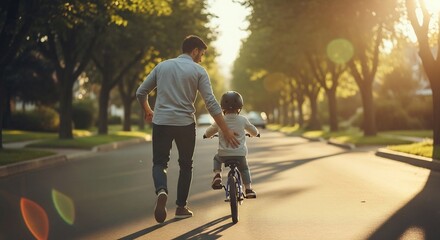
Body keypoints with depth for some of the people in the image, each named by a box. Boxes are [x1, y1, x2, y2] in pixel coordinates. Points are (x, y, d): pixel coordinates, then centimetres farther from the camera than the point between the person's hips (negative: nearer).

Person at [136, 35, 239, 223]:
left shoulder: (162, 66, 9)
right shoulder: (198, 71, -1)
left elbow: (141, 93, 12)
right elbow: (211, 103, -9)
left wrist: (147, 111, 32)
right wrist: (226, 131, -6)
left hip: (161, 123, 2)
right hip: (185, 124, -1)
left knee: (159, 162, 9)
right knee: (185, 165, 16)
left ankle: (161, 191, -22)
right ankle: (181, 207, 18)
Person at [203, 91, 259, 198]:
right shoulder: (243, 120, -2)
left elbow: (208, 133, 7)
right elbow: (254, 131, 12)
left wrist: (206, 134, 31)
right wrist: (255, 134, 36)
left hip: (224, 153, 0)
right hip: (240, 153, 0)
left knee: (216, 159, 32)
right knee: (244, 169, 26)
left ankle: (217, 175, 8)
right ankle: (249, 189, 13)